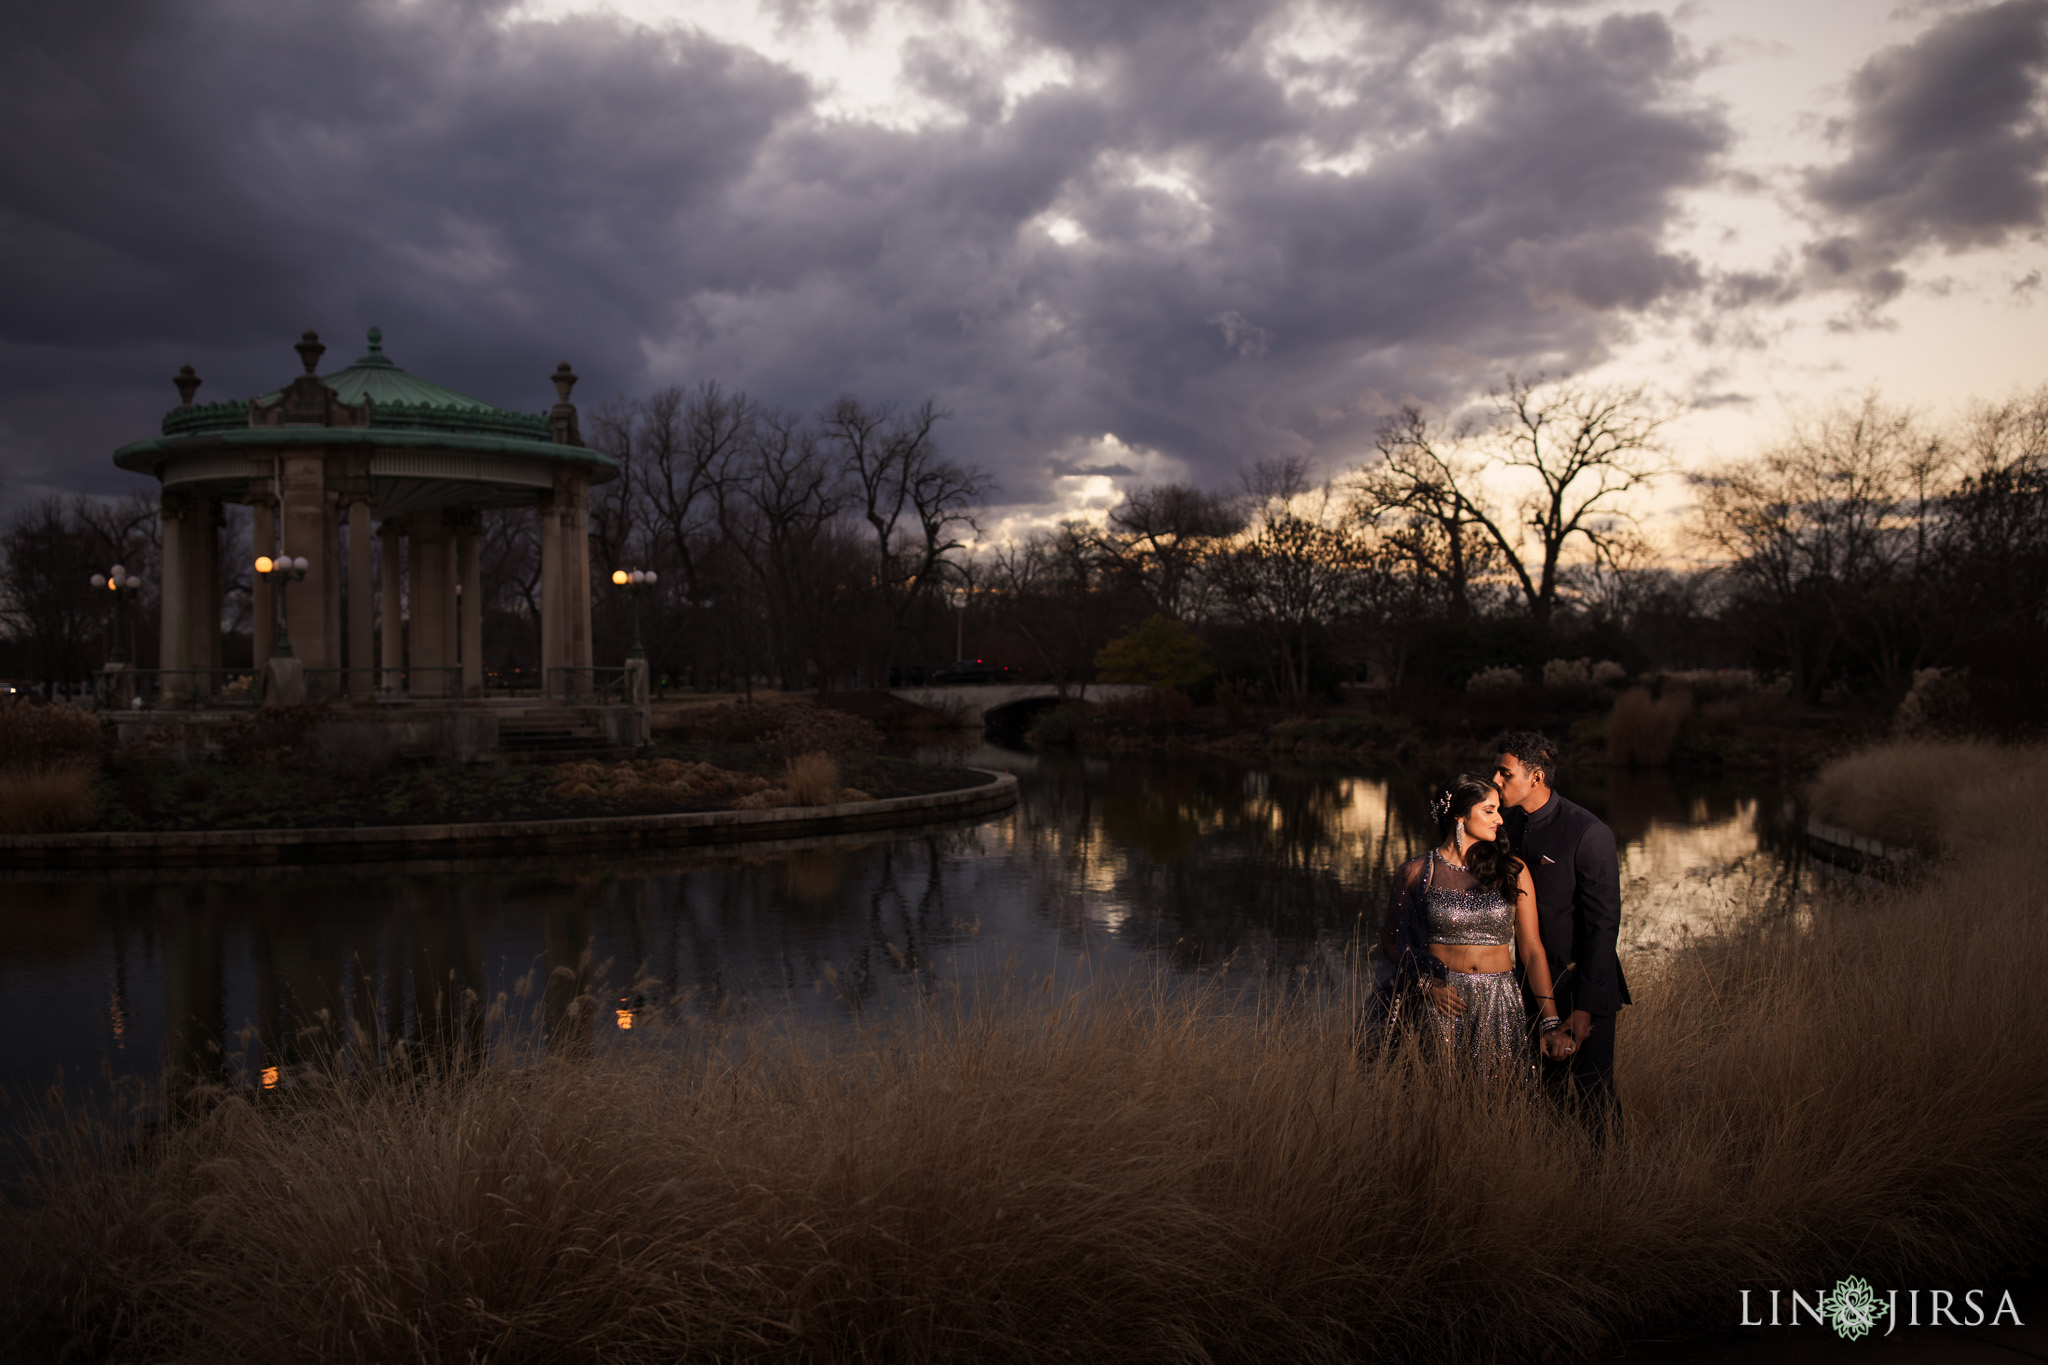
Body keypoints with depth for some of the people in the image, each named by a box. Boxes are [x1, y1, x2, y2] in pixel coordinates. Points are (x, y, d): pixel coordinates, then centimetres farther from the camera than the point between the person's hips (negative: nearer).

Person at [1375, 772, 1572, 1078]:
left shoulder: (1512, 870, 6)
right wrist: (1427, 984, -8)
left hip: (1500, 1006, 2)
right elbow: (1391, 942, 9)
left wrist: (1551, 1021, -5)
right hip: (1441, 1002, -1)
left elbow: (1532, 948, 2)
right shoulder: (1416, 873, 1)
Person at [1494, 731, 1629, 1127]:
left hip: (1582, 981, -6)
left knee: (1594, 1094, 1)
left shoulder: (1589, 833, -18)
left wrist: (1587, 1007, -18)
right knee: (1549, 1088, 10)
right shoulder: (1515, 822, 3)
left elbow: (1604, 924, -17)